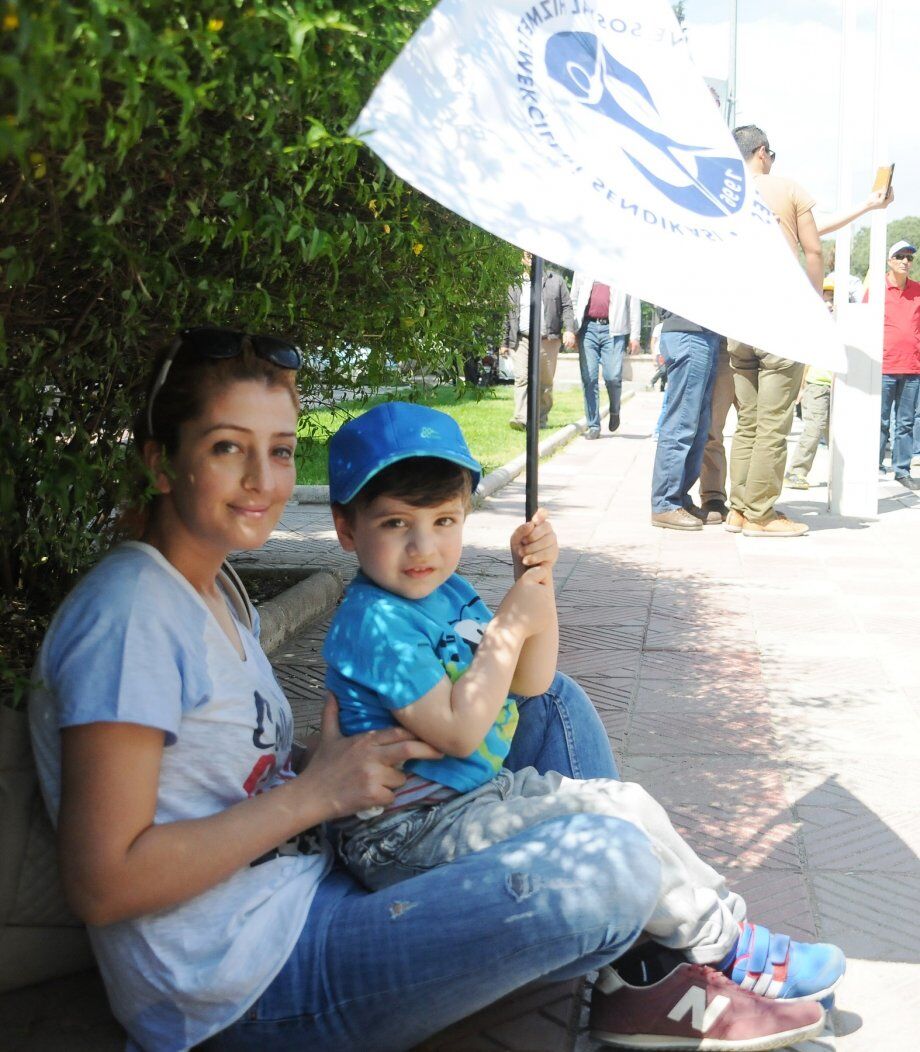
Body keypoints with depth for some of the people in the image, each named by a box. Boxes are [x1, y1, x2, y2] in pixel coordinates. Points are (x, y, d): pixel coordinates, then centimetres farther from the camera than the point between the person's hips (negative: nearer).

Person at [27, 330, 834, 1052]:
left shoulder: (214, 589, 13)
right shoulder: (129, 615, -17)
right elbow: (104, 882, -22)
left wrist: (345, 760, 0)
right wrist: (314, 793, -17)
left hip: (314, 885, 10)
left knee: (552, 706, 11)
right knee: (608, 862, -25)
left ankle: (636, 981, 7)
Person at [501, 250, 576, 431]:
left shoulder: (555, 280, 11)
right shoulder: (516, 284, 14)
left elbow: (567, 306, 7)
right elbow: (509, 315, 16)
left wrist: (569, 330, -7)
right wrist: (505, 342, 14)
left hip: (548, 339, 0)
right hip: (523, 340, 0)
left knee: (545, 382, 4)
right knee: (522, 378, -15)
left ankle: (542, 418, 16)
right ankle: (521, 418, -23)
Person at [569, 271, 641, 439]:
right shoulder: (583, 269, 15)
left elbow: (634, 304, 7)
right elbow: (574, 299, 18)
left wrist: (634, 336, 0)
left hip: (613, 329, -2)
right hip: (588, 327, 2)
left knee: (613, 377, -10)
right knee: (588, 378, -2)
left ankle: (614, 411, 20)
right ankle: (593, 426, 5)